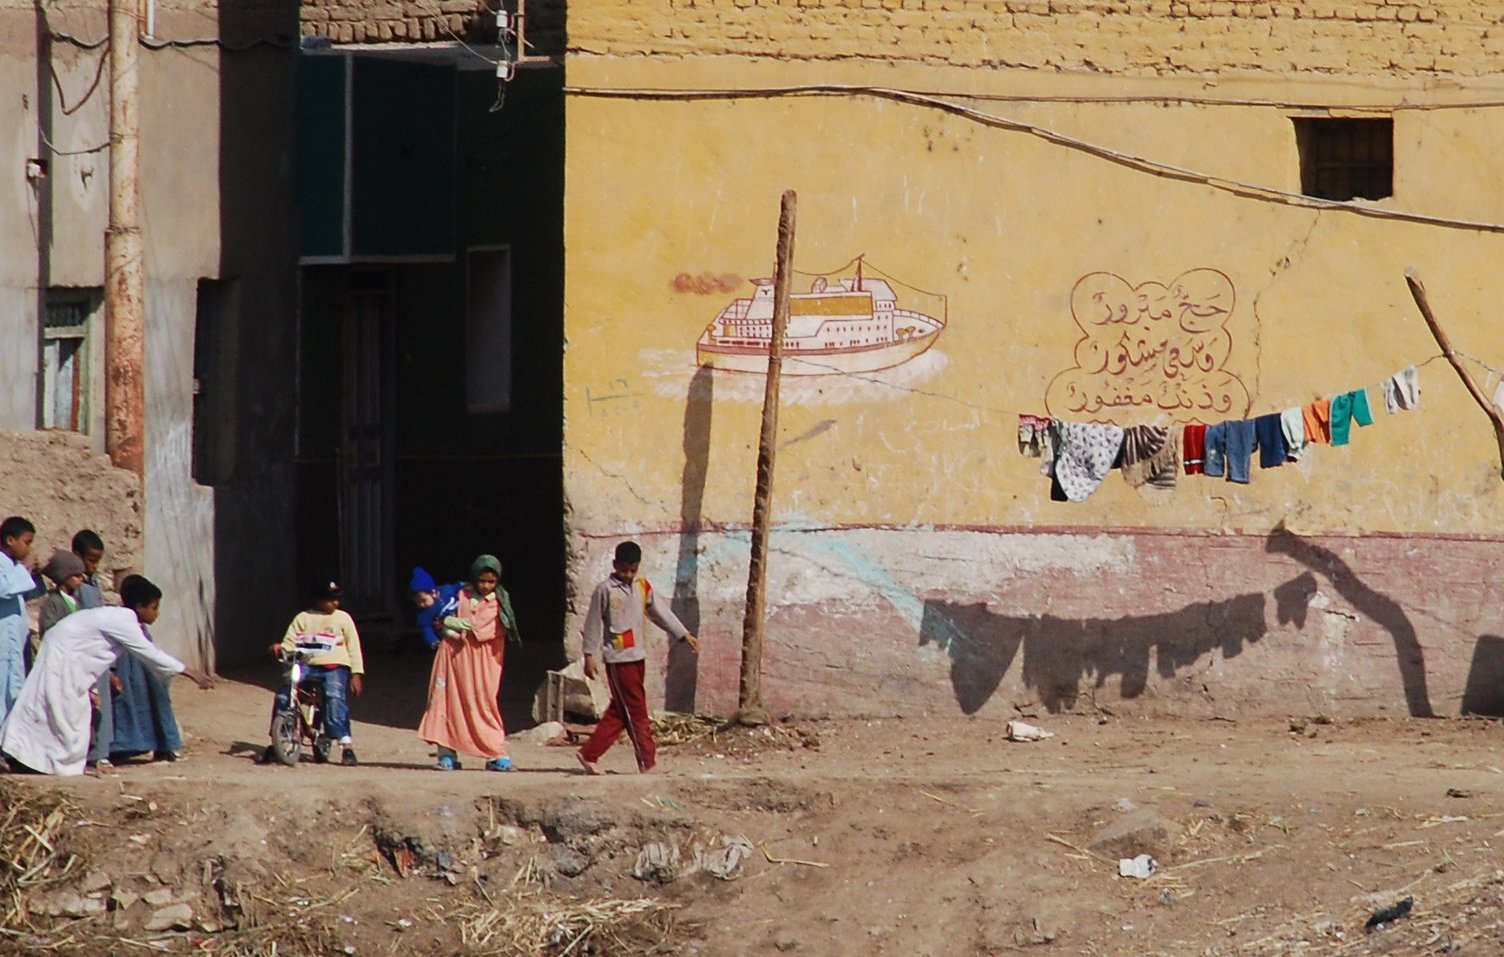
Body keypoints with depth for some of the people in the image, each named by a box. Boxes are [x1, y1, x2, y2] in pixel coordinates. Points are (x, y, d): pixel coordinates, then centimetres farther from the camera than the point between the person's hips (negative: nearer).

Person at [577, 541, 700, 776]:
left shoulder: (643, 587, 10)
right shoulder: (605, 590, -6)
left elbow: (661, 612, 13)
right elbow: (594, 623, -4)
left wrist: (684, 635, 8)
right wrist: (589, 656, -6)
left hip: (638, 657, 6)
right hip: (618, 659, -6)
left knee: (619, 712, 8)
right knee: (636, 712, -6)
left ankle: (589, 754, 15)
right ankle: (648, 763, -5)